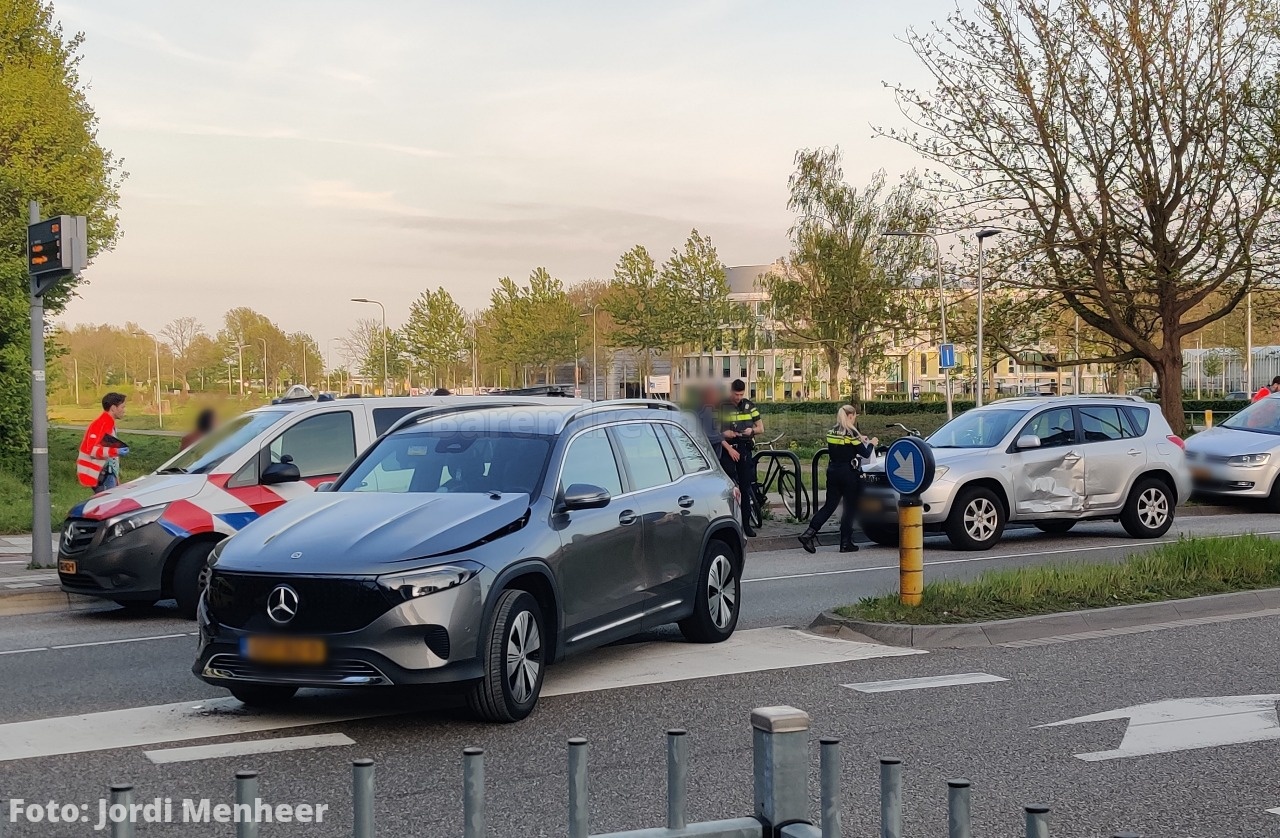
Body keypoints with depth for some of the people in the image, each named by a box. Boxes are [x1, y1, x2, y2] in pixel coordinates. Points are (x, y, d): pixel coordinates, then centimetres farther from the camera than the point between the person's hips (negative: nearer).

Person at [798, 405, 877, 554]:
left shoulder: (831, 432, 7)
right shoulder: (851, 433, -13)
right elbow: (865, 453, -8)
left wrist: (860, 441, 21)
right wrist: (871, 444, 12)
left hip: (833, 472, 6)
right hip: (849, 474, -6)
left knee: (829, 505, 9)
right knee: (850, 508, 5)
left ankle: (809, 533, -5)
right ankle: (846, 543, 8)